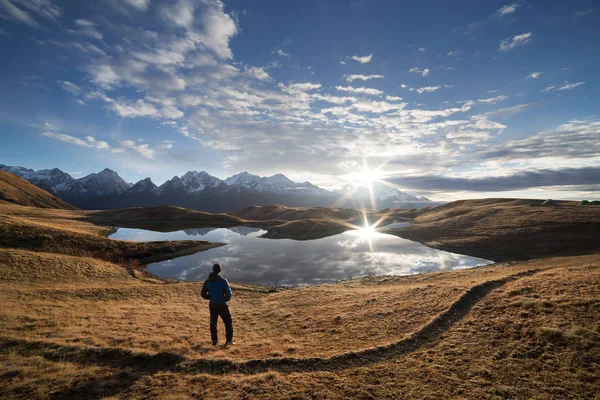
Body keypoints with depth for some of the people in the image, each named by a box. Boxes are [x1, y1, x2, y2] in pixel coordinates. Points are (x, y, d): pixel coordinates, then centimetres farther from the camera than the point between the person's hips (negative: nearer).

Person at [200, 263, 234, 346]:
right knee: (228, 322, 13)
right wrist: (226, 299, 3)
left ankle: (214, 340, 29)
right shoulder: (223, 281, -17)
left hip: (212, 305, 4)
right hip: (222, 305, -4)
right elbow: (228, 294, -19)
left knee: (213, 322, 22)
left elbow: (203, 294, 3)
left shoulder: (207, 281, -2)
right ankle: (229, 340, 13)